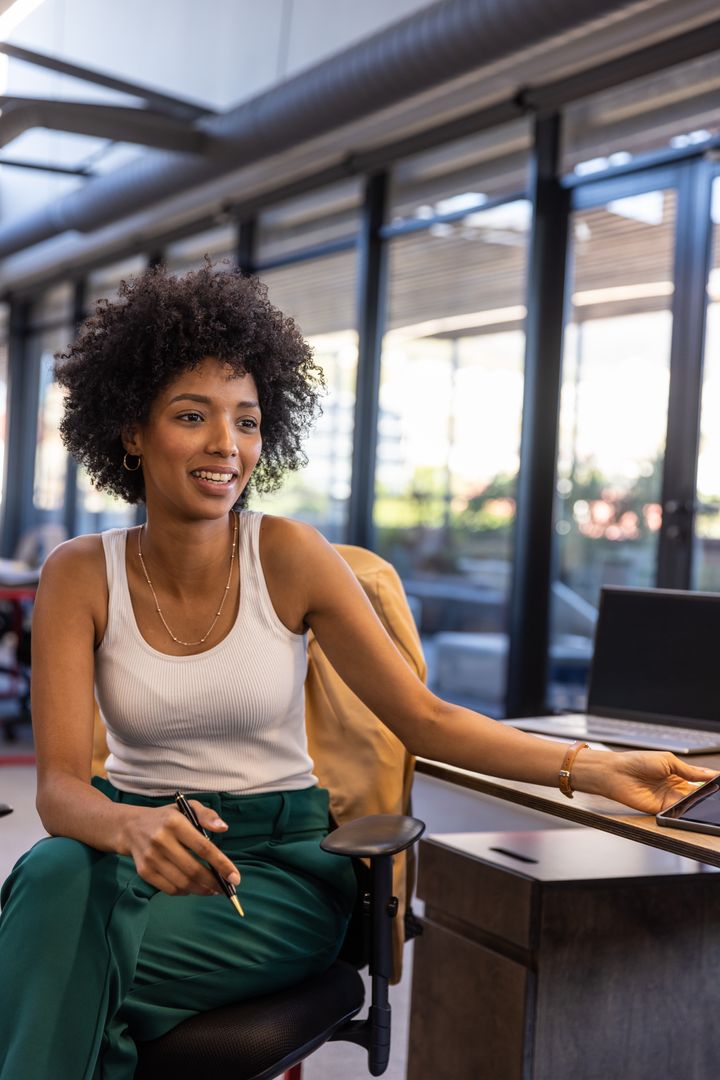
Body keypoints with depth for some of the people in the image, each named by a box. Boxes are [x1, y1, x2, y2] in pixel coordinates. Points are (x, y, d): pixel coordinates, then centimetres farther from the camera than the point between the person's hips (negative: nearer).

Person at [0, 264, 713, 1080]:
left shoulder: (288, 556, -7)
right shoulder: (80, 576, -4)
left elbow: (425, 720, -6)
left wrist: (595, 769, -18)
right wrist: (134, 828, -35)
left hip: (276, 857, -2)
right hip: (130, 837, 2)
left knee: (71, 973, -30)